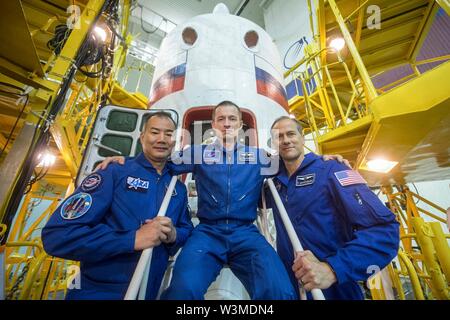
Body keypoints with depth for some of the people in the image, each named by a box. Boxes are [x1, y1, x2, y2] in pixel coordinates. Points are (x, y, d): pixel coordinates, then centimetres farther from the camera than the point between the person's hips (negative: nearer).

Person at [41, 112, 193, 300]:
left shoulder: (178, 188, 2)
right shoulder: (114, 173, -14)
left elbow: (186, 230, 6)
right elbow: (57, 235, -19)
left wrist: (173, 235, -16)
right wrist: (132, 239, -26)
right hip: (98, 290, -4)